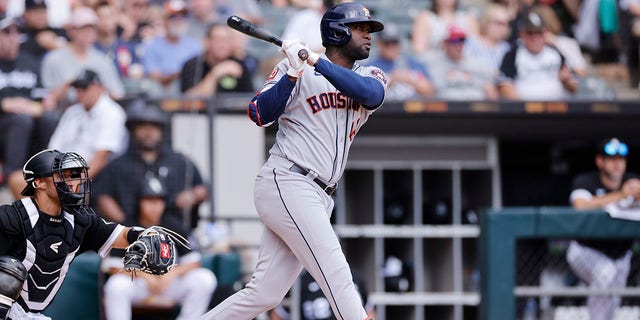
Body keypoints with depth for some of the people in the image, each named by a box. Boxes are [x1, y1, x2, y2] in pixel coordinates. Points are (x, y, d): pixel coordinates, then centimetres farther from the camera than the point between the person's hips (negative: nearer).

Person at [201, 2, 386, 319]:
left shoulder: (370, 76, 16)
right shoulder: (298, 71, 2)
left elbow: (371, 94, -9)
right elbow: (260, 114, -8)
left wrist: (318, 62, -17)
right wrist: (293, 74, -20)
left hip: (316, 198, 6)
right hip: (287, 184, -6)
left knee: (264, 293, 2)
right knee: (337, 278, -15)